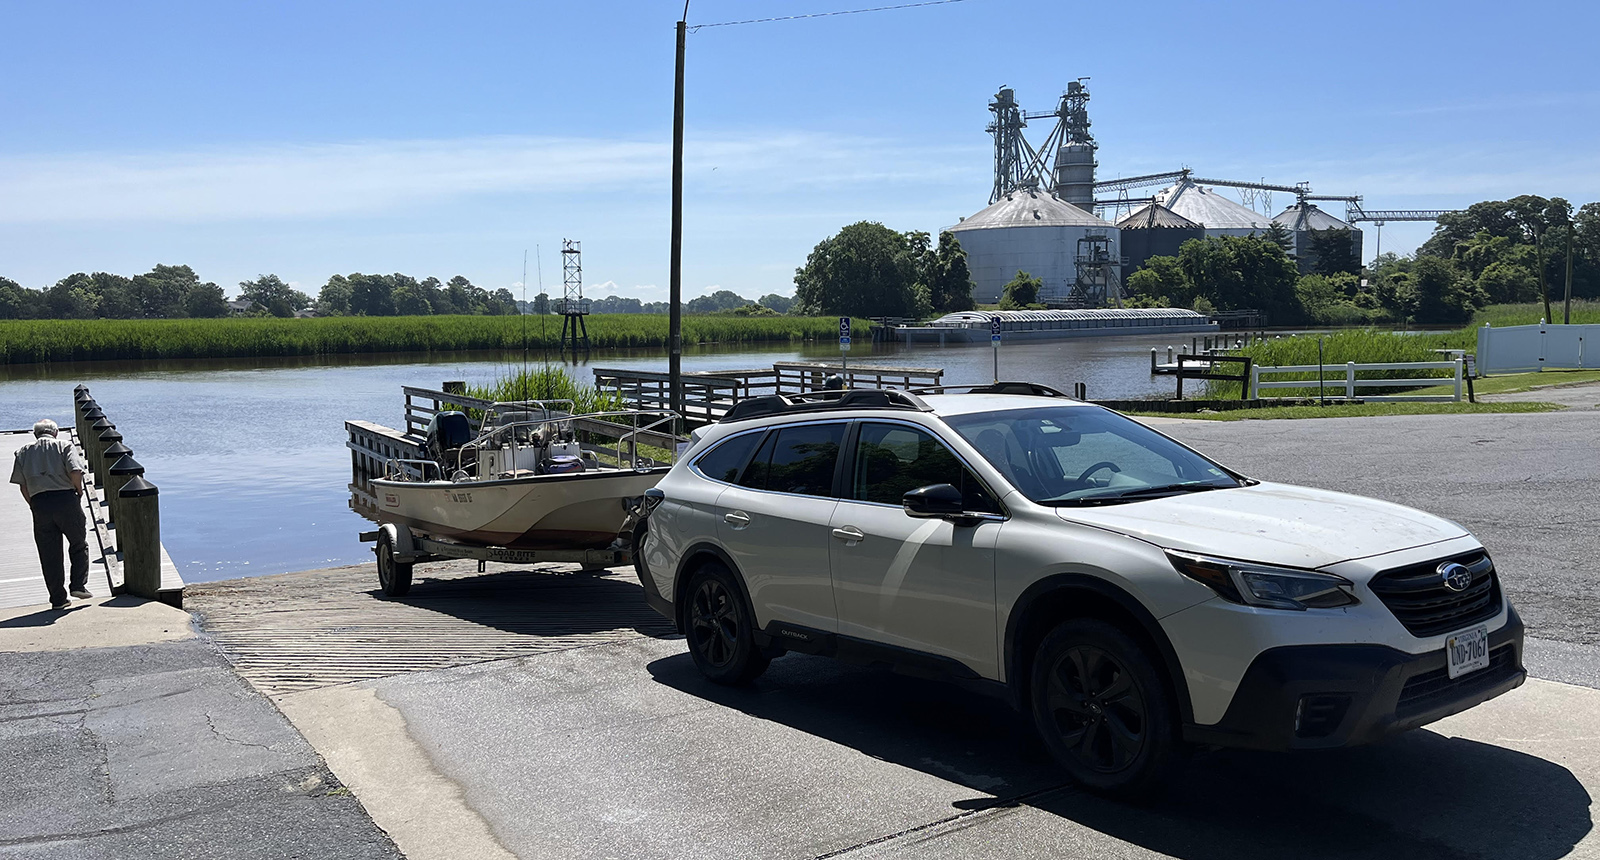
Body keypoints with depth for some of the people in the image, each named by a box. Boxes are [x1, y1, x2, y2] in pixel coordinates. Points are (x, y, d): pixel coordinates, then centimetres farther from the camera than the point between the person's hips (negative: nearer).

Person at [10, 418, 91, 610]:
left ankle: (58, 598, 10)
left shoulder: (23, 452, 14)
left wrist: (34, 505, 14)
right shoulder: (64, 445, 4)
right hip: (66, 499, -2)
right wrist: (79, 491, 4)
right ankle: (79, 585, 4)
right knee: (79, 545, 15)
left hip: (39, 503, 2)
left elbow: (22, 484, 6)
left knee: (49, 554, 7)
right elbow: (75, 472, -12)